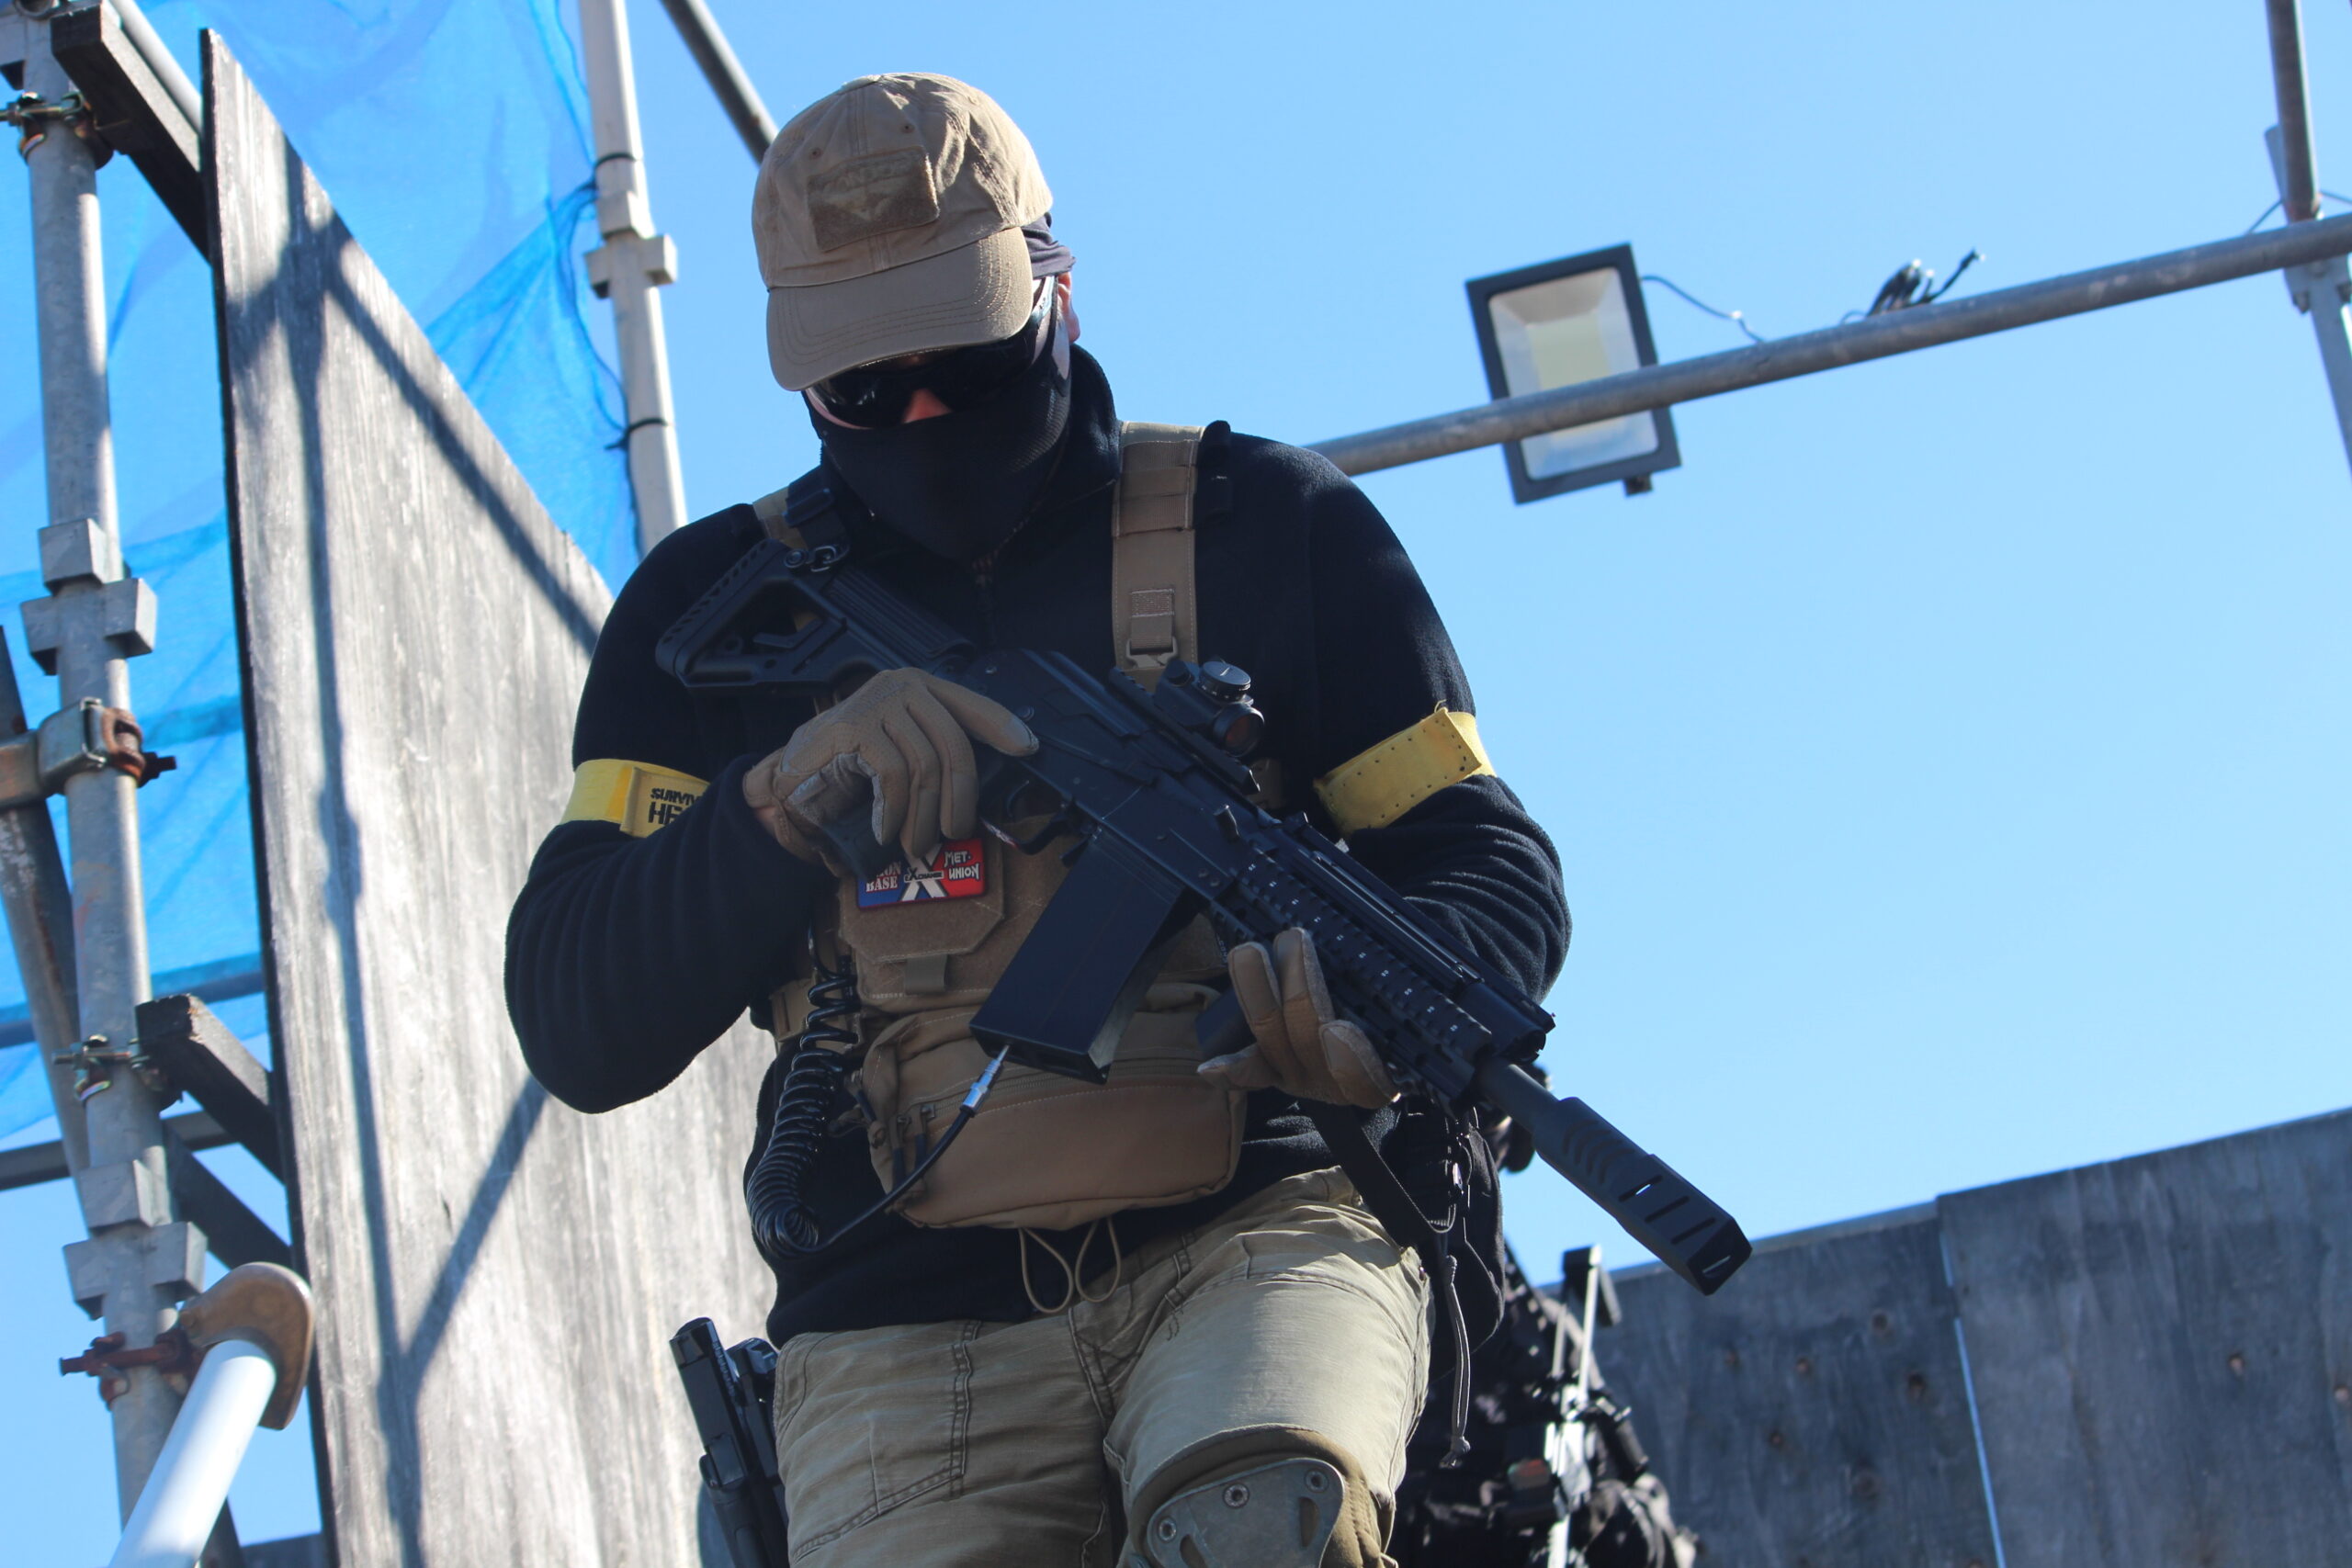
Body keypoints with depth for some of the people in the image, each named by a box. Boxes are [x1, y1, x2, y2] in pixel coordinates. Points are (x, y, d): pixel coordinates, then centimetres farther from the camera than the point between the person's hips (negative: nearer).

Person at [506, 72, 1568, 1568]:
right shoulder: (715, 604, 11)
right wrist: (790, 793, -14)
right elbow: (578, 1027, 3)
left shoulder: (1266, 527, 9)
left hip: (1258, 1233, -1)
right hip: (906, 1320, 1)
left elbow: (1494, 865, 9)